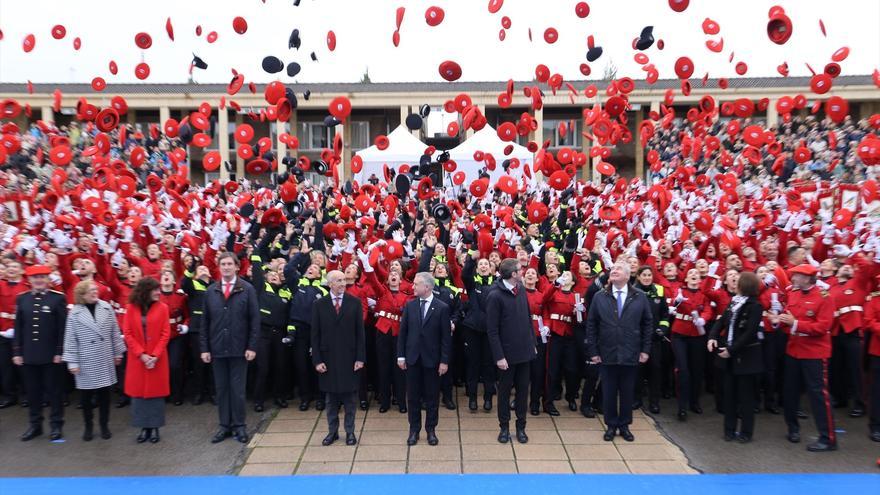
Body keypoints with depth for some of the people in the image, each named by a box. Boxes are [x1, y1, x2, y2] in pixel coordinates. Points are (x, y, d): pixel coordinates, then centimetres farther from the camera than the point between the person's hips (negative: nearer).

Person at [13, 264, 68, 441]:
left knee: (53, 391, 6)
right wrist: (17, 352, 3)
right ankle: (35, 425, 25)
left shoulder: (58, 298, -5)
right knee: (32, 391, 12)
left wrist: (60, 351, -10)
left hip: (50, 354, -3)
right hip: (28, 354, 3)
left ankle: (56, 425, 16)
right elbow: (18, 328, 7)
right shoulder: (21, 299, 6)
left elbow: (63, 327, -7)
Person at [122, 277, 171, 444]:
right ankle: (144, 427, 16)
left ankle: (155, 427, 14)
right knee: (139, 391, 5)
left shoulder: (162, 307, -2)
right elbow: (127, 333, -3)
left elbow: (165, 334, -4)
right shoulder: (131, 308, -1)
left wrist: (155, 355, -13)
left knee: (156, 391, 4)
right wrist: (141, 354, -12)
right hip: (137, 359, 1)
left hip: (157, 359, -1)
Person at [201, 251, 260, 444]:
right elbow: (205, 322, 7)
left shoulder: (247, 289, -3)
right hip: (217, 348, 3)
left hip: (239, 348, -3)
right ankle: (225, 426, 20)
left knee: (238, 389, 4)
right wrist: (204, 348, 2)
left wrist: (252, 346, -9)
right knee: (221, 388, 10)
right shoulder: (211, 291, 6)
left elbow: (255, 320, -4)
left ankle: (239, 426, 15)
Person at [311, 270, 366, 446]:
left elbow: (360, 332, -2)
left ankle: (350, 431, 20)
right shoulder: (320, 305, 1)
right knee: (331, 398, 10)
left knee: (349, 397, 7)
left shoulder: (354, 303, -1)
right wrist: (317, 360, -5)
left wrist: (360, 358, -6)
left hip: (349, 358, -1)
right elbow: (315, 335, 1)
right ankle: (333, 431, 23)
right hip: (328, 358, 1)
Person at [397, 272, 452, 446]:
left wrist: (444, 361, -9)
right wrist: (401, 356, 1)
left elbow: (446, 337, -7)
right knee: (413, 396, 10)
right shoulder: (410, 305, 2)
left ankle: (431, 430, 23)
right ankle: (414, 429, 23)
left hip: (432, 359, -2)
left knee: (432, 397, 8)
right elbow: (403, 332, 5)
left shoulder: (442, 308, -8)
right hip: (412, 358, 3)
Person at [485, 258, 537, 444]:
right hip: (507, 352, -5)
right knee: (505, 390, 11)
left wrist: (532, 343, 10)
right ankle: (504, 427, 26)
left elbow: (528, 318, 11)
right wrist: (499, 356, -16)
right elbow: (492, 330, -15)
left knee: (523, 389, 13)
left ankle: (521, 426, 27)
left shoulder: (521, 289, 2)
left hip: (525, 350, 5)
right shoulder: (495, 295, -16)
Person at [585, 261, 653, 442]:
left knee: (627, 392, 11)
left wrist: (645, 349, 0)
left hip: (631, 355, 0)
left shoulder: (640, 297, 0)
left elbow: (648, 324, 4)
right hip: (607, 354, 0)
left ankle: (624, 425, 27)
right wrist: (593, 351, -3)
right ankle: (611, 425, 23)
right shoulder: (599, 297, 0)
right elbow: (591, 325, 1)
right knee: (609, 392, 8)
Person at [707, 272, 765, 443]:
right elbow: (721, 321, 9)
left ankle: (746, 432, 15)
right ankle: (730, 429, 21)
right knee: (729, 393, 11)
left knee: (745, 395, 4)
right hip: (729, 355, 7)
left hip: (746, 356, -7)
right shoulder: (734, 301, 7)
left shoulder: (755, 306, -14)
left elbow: (749, 333, -20)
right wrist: (713, 337, -7)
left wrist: (731, 349, -21)